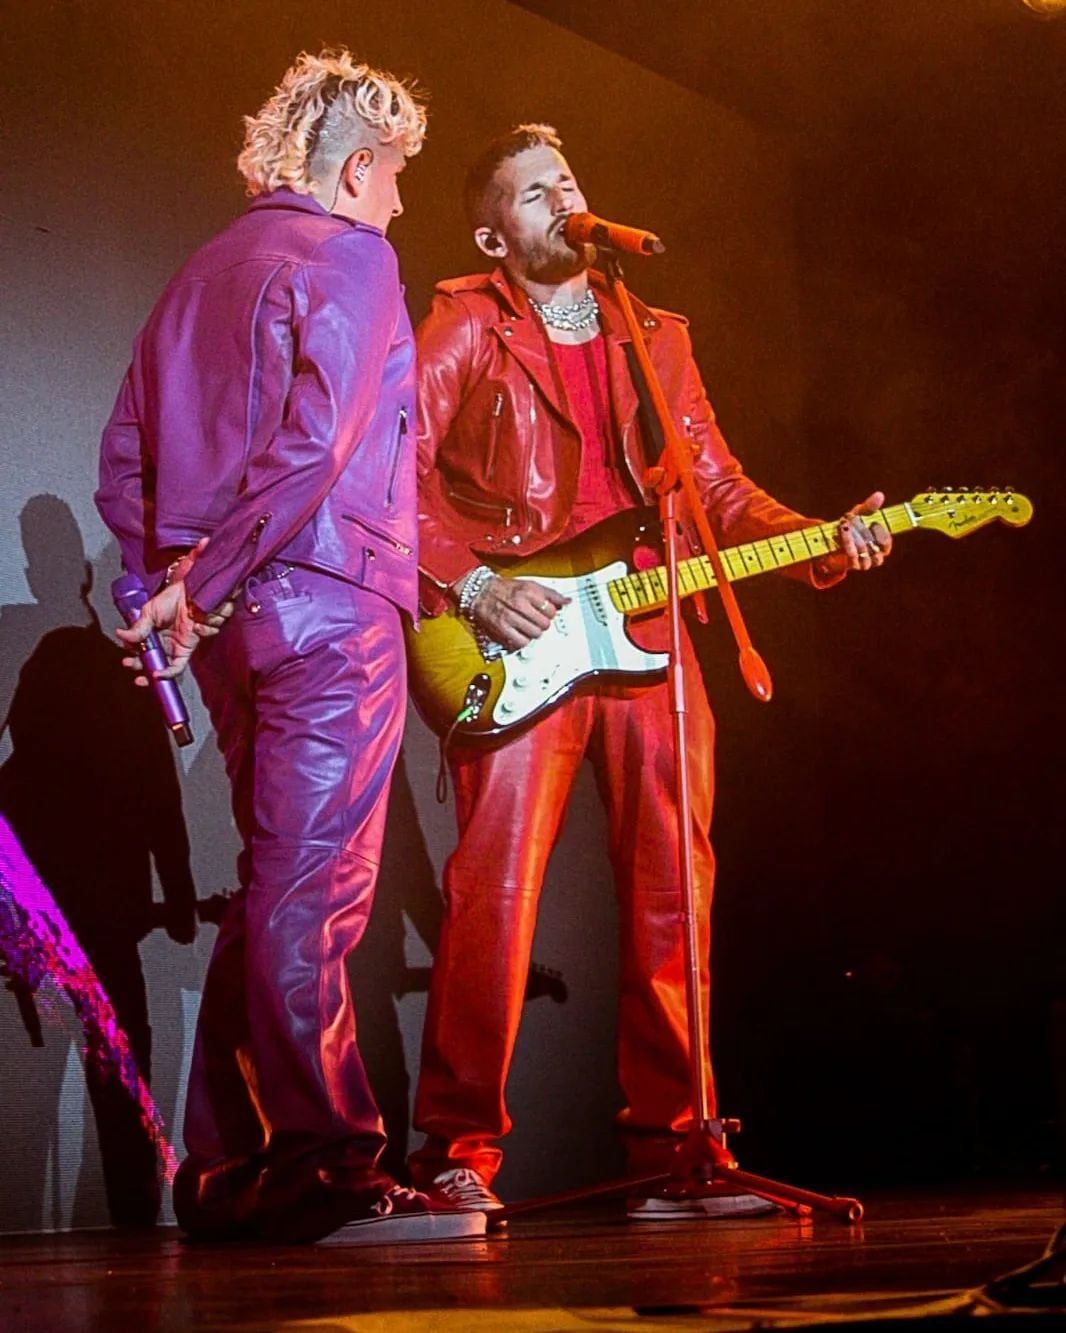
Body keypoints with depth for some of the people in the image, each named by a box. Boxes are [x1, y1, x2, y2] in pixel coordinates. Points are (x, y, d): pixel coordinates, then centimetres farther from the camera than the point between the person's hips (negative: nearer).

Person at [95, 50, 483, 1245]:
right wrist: (201, 586, -15)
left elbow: (124, 462, 17)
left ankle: (229, 1171, 13)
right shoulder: (348, 256, -3)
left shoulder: (202, 274, 21)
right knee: (310, 897, -10)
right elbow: (312, 444, -18)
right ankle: (329, 1171, -9)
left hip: (229, 618, 8)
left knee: (273, 890, 12)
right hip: (325, 604, -8)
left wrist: (169, 584, 12)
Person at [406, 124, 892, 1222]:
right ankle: (458, 1152, -6)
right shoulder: (464, 329, 6)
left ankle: (669, 1146, 10)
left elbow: (716, 485, 17)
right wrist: (473, 587, -15)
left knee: (673, 894, 2)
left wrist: (822, 544, 2)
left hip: (645, 635, 5)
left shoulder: (655, 338, 21)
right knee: (494, 892, -13)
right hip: (520, 644, -5)